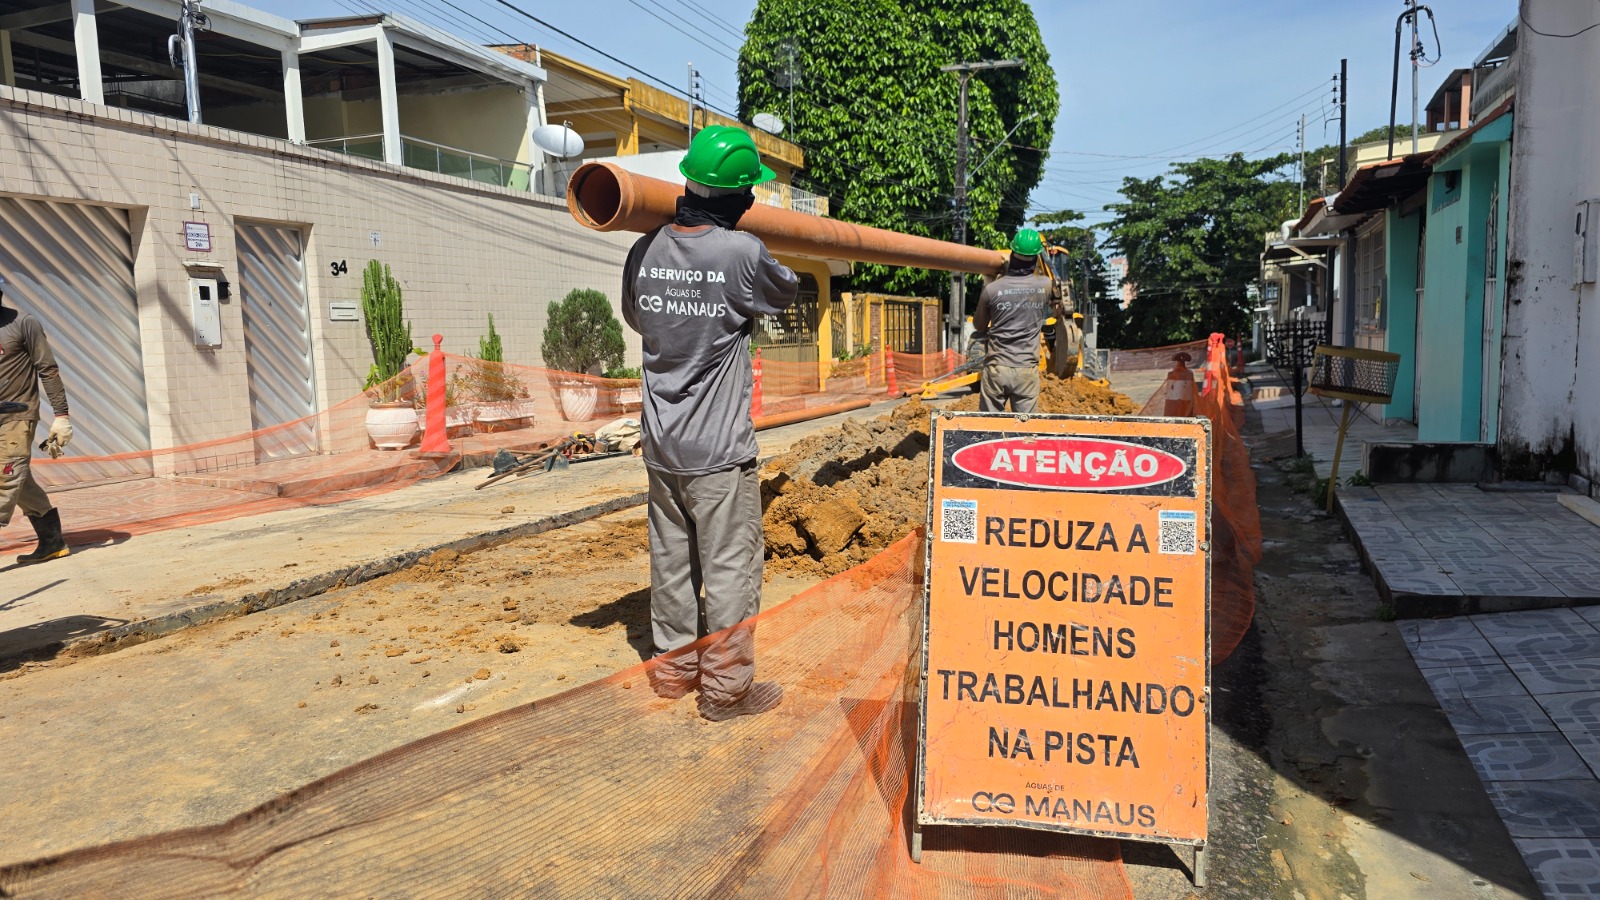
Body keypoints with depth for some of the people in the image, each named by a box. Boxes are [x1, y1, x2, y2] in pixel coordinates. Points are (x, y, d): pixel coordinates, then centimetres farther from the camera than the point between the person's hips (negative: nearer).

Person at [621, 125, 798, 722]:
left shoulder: (645, 251, -1)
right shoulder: (742, 253, -16)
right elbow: (786, 294, 5)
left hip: (660, 443, 6)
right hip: (718, 448, -6)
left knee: (671, 557, 17)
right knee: (730, 565, 6)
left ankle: (674, 668, 31)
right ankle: (726, 686, 16)